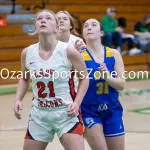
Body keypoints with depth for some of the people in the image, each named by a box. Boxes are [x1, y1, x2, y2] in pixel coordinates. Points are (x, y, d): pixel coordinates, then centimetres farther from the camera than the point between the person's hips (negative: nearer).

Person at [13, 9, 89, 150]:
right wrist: (18, 99, 2)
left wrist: (77, 103, -12)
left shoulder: (68, 51, -13)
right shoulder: (27, 53, -2)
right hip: (39, 114, 4)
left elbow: (84, 78, 0)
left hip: (66, 113, -4)